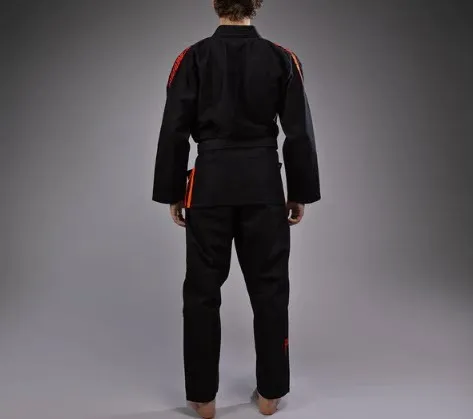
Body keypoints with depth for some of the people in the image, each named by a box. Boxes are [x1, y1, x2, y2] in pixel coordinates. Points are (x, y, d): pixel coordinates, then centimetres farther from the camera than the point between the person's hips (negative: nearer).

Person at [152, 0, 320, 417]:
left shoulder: (192, 58, -1)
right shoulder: (282, 58, 0)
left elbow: (174, 132, -3)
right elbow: (299, 133, 0)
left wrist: (173, 193, 6)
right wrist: (300, 193, 8)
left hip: (209, 183, 0)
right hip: (264, 184, 1)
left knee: (202, 289, 10)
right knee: (269, 287, 13)